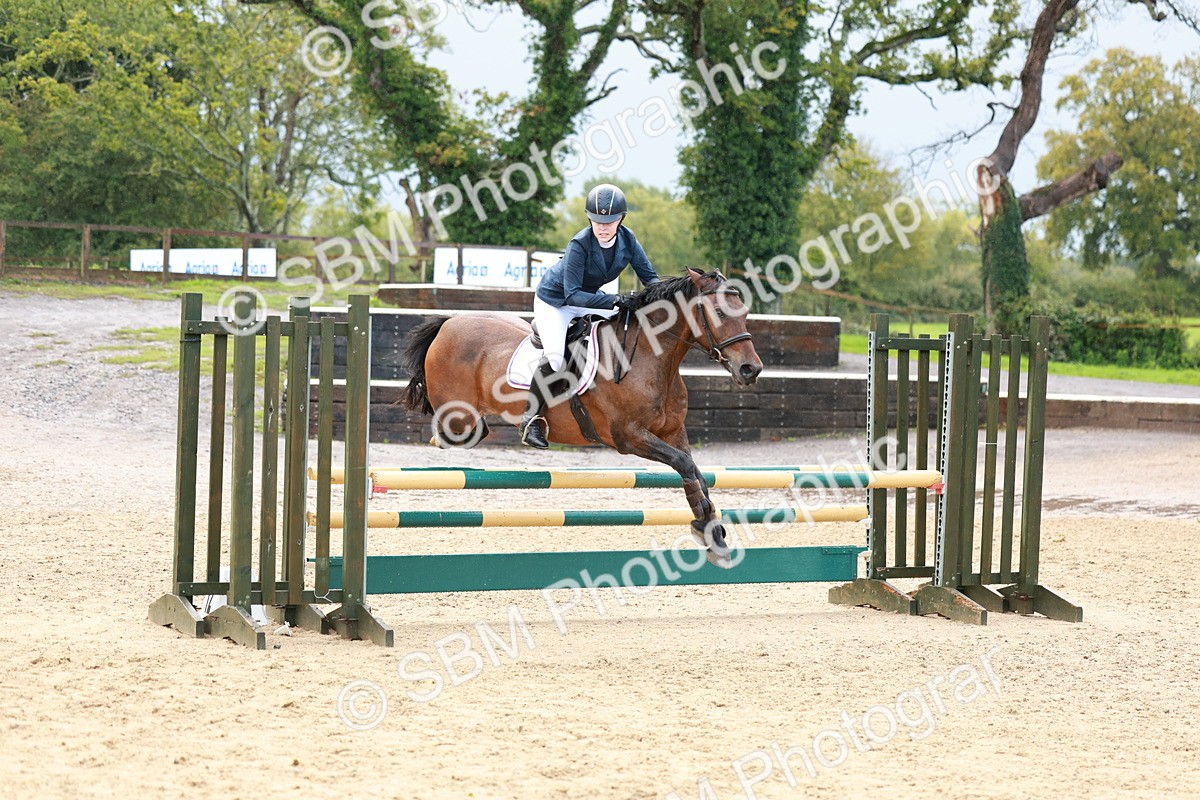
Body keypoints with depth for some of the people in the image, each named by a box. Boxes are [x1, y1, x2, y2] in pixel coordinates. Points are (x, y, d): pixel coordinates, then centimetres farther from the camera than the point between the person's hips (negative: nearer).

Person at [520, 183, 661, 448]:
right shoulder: (580, 244, -31)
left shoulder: (627, 239, -14)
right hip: (554, 301, -6)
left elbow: (649, 276, -5)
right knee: (554, 357, -28)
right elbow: (572, 294, -34)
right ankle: (532, 418, -12)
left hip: (590, 299, 6)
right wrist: (613, 301, -45)